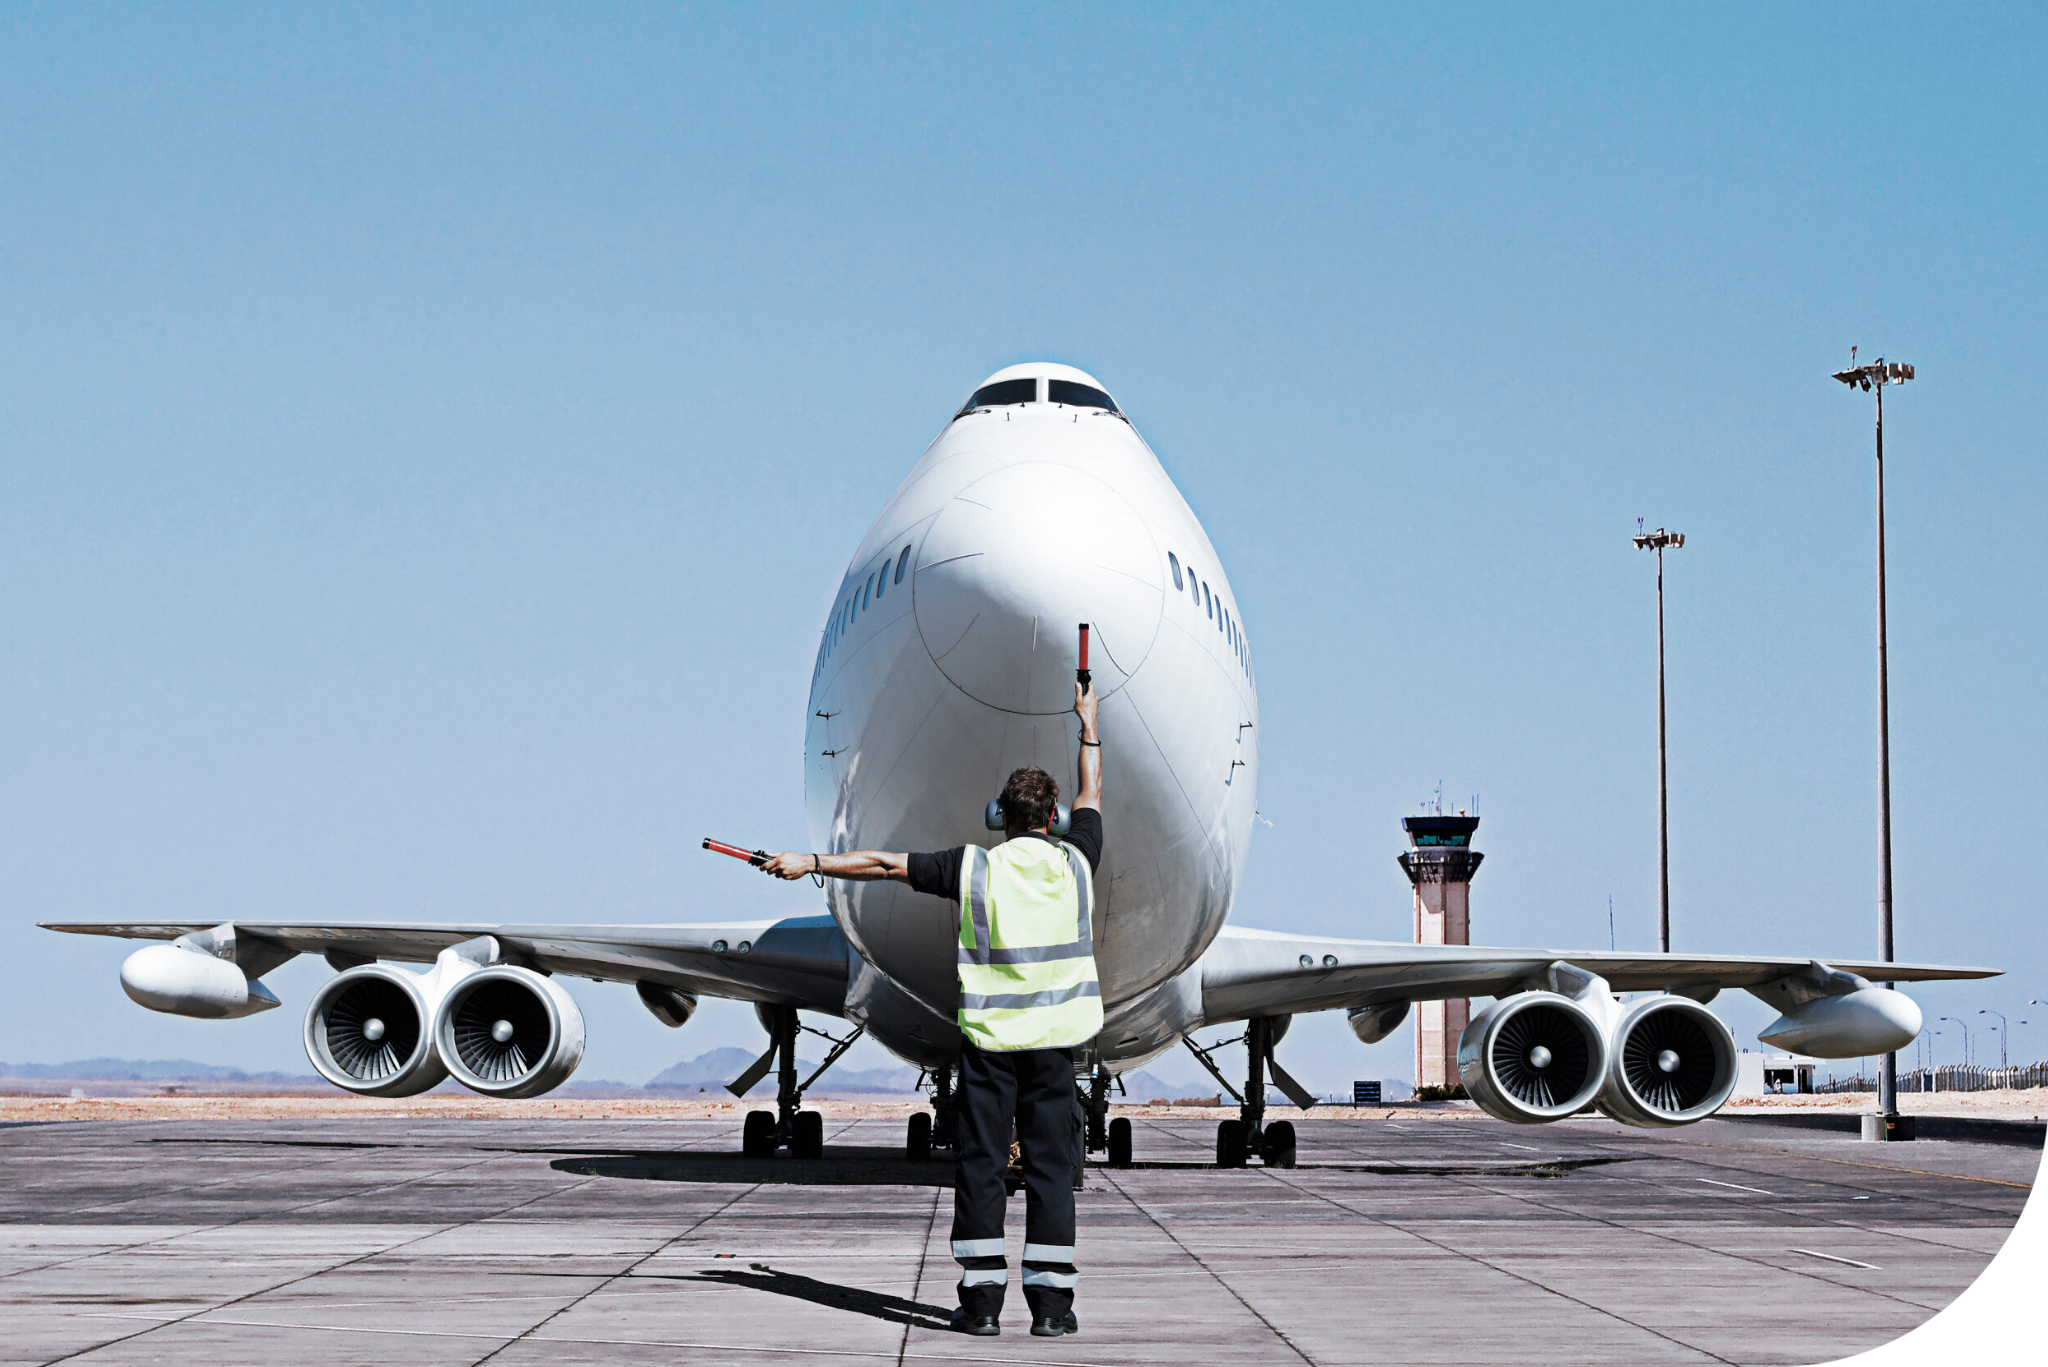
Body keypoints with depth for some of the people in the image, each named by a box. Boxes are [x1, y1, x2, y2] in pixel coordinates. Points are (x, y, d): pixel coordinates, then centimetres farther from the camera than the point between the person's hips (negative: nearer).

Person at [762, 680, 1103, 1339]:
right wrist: (1088, 724, 34)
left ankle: (981, 1297, 0)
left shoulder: (975, 866, -2)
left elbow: (883, 863, 2)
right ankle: (1050, 1302, -2)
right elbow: (1091, 795, 20)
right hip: (1053, 1038, 1)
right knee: (1050, 1168, 1)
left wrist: (811, 862, 11)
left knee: (979, 1165, 3)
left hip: (988, 1036, -1)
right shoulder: (1074, 863, 2)